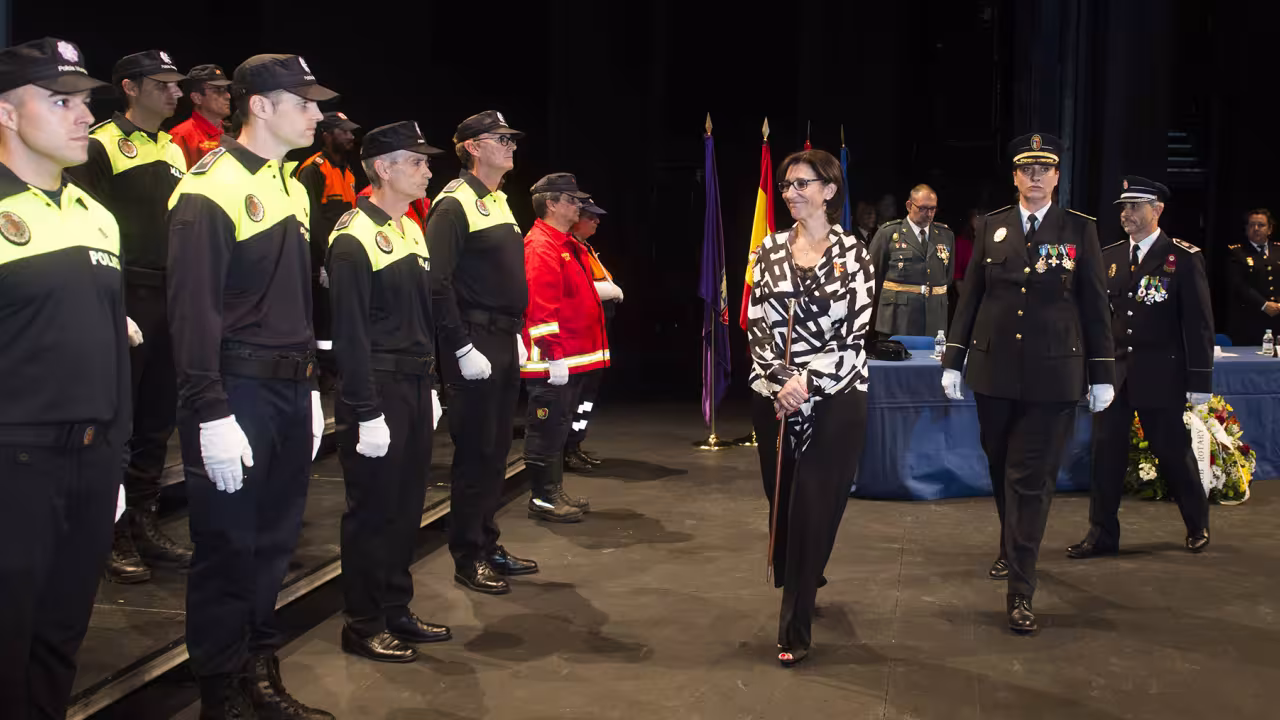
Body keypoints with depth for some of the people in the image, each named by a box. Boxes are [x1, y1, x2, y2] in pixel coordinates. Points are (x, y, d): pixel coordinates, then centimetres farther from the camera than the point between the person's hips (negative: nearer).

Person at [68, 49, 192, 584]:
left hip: (172, 303, 7)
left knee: (157, 420, 12)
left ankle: (145, 525, 22)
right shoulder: (101, 147, -6)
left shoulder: (173, 149, 17)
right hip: (126, 302, -7)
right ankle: (113, 536, 9)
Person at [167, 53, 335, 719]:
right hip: (237, 393, -8)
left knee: (274, 539, 14)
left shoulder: (291, 187, 15)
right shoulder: (211, 188, -12)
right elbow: (193, 309, -17)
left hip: (291, 390, 8)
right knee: (227, 547, 2)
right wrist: (210, 414, -20)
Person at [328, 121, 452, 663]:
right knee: (373, 508, 0)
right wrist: (366, 412, -19)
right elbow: (350, 333, -17)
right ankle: (363, 625, 13)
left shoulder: (412, 231, 14)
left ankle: (396, 611, 27)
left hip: (415, 386, 8)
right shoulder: (353, 238, -14)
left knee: (407, 502, 14)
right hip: (378, 391, -8)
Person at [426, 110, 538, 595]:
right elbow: (438, 283, -19)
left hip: (505, 341, 9)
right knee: (475, 452, -2)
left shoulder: (500, 201, 16)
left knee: (497, 450, 14)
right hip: (475, 345, -9)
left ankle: (488, 544, 24)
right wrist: (462, 347, -20)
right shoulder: (454, 204, -12)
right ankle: (468, 557, 9)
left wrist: (516, 332, 16)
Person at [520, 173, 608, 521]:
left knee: (559, 428, 16)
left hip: (573, 358, 10)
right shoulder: (542, 246, -15)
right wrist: (554, 356, -24)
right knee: (547, 429, -2)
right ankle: (543, 499, 6)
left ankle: (555, 492, 25)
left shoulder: (568, 245, 17)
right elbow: (541, 307, -22)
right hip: (553, 362, -10)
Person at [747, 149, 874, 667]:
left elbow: (855, 334, -8)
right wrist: (779, 381, -12)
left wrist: (808, 383, -17)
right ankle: (802, 586, 40)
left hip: (835, 400, -3)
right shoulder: (770, 249, 6)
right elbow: (757, 323, 2)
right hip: (774, 397, 4)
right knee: (782, 504, 13)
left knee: (814, 510, -4)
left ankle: (794, 629, 3)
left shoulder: (853, 252, -3)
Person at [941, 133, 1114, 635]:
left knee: (1032, 480, -4)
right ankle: (1012, 549, 39)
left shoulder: (1080, 230, 1)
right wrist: (953, 361, 5)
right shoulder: (991, 227, 6)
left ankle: (1020, 591, 1)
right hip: (994, 371, 3)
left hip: (1052, 374, -2)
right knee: (1001, 470, 15)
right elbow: (969, 297, 8)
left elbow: (1095, 305, 2)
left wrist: (1103, 374, 0)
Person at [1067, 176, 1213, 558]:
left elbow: (1199, 323, -7)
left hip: (1162, 376, -4)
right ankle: (1102, 533, 12)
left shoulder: (1184, 258, -6)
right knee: (1106, 453, 3)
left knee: (1174, 453, 8)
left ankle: (1197, 525, 30)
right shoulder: (1109, 257, 7)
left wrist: (1200, 381, -9)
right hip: (1114, 374, 4)